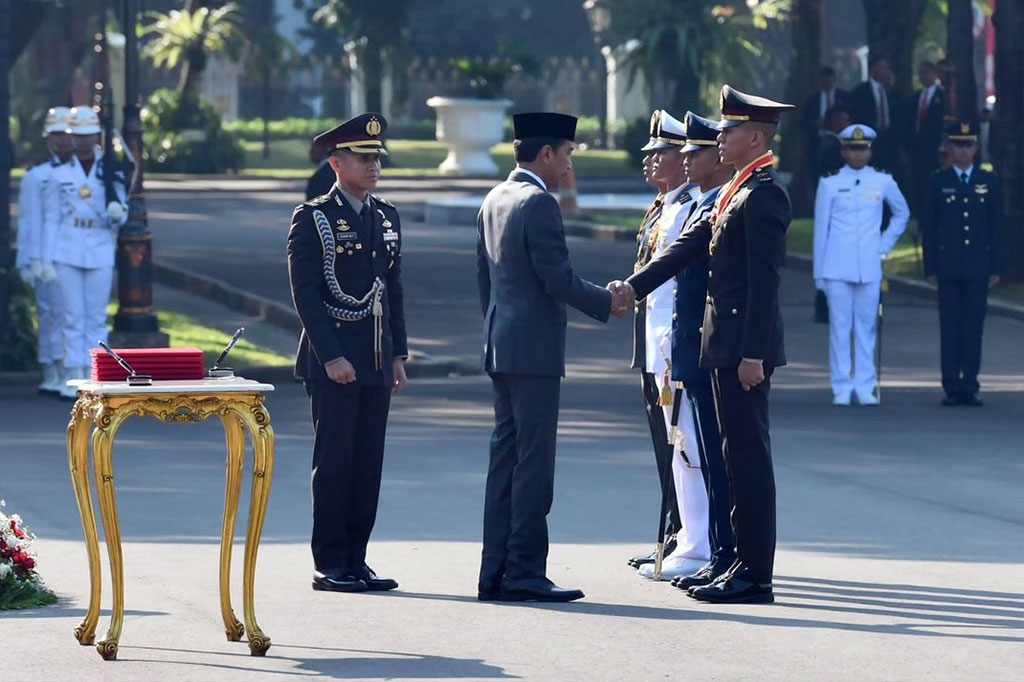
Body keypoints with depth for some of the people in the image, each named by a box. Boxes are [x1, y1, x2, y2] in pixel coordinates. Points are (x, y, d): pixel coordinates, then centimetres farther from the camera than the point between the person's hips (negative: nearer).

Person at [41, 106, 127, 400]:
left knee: (97, 317, 2)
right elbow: (51, 218, 4)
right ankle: (73, 378, 3)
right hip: (68, 251, -1)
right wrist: (47, 260, -1)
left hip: (101, 248, 1)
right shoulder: (60, 174, 3)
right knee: (73, 316, 0)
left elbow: (121, 216, 9)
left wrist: (116, 213, -16)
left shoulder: (110, 171, 6)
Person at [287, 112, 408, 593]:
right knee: (334, 462, -4)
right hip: (332, 361, -6)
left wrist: (398, 355, 12)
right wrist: (331, 357, -16)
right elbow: (306, 294, -10)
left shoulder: (386, 218, 14)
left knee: (368, 462, 6)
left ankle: (355, 560, 12)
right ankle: (330, 565, 1)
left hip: (376, 361, 6)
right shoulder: (312, 219, -6)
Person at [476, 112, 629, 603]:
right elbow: (558, 279, -17)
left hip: (501, 347, 9)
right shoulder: (538, 203, -15)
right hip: (535, 350, -9)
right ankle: (524, 573, -5)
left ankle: (495, 573, 10)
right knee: (533, 461, -6)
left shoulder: (494, 201, 13)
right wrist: (608, 304, -4)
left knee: (505, 459, 10)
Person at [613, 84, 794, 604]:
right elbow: (690, 245, 17)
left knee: (749, 455, -7)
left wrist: (753, 354, -21)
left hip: (745, 345, -10)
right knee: (738, 454, 12)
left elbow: (764, 281, -19)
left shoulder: (764, 195, -15)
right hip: (725, 345, 10)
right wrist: (635, 286, 8)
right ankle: (744, 563, 17)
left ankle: (755, 576, -4)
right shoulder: (736, 192, 16)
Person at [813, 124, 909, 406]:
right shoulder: (830, 184, 2)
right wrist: (819, 272, 3)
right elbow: (820, 228, 4)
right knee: (840, 327, -2)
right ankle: (842, 388, 2)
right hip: (837, 267, -1)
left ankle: (865, 387, 7)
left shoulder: (883, 182, 6)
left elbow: (902, 214, 22)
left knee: (867, 327, 2)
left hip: (869, 267, 1)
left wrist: (885, 245, 11)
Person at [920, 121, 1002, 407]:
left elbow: (995, 227, 7)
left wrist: (996, 267, 1)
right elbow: (928, 228, 3)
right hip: (948, 267, -1)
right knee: (950, 327, 0)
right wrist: (931, 267, -3)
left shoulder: (989, 182, 7)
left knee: (974, 327, 1)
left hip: (978, 269, 1)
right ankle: (952, 387, 3)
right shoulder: (938, 183, 4)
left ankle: (970, 386, 4)